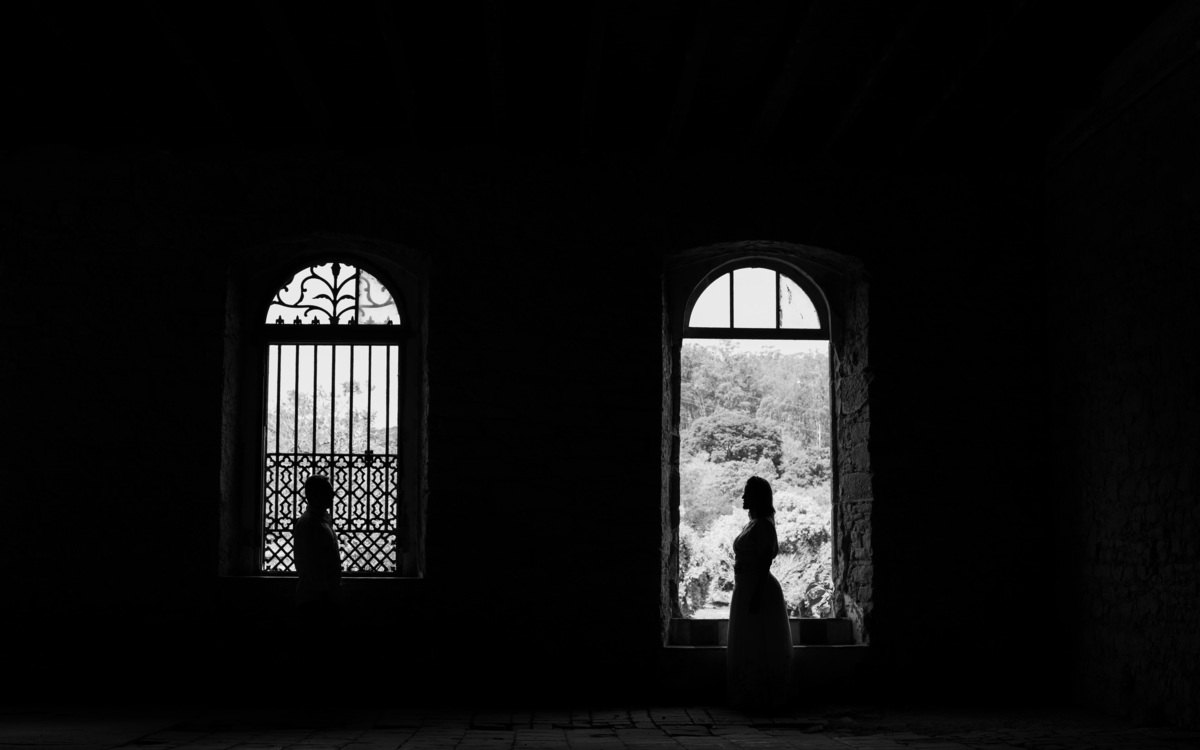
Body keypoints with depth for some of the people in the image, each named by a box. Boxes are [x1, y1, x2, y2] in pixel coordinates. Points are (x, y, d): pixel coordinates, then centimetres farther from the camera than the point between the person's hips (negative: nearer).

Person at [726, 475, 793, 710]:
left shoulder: (763, 525, -14)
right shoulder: (752, 525, 15)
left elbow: (765, 562, -20)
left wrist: (756, 595, -24)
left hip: (758, 591, -10)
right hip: (745, 590, 10)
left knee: (757, 649, -5)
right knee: (746, 648, 13)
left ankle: (762, 699, 0)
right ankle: (748, 698, 19)